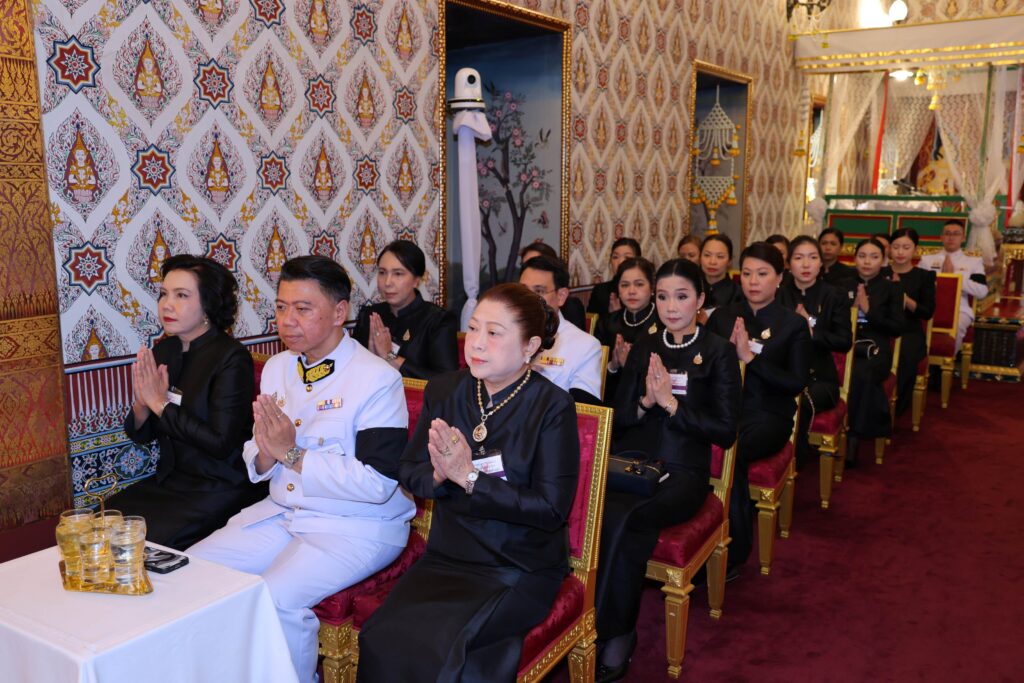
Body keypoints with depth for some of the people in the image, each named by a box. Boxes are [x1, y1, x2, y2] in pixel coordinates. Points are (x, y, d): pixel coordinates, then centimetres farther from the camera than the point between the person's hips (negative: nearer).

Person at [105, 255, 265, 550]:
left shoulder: (231, 357, -16)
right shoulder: (163, 351, 5)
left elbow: (221, 443, -22)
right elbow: (140, 435, 11)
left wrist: (161, 404, -17)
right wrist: (141, 404, -12)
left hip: (221, 489, -7)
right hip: (171, 479, 7)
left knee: (147, 540, -22)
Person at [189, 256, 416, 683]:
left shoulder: (377, 380, -15)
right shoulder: (276, 368, 7)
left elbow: (378, 483, -22)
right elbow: (256, 464, 12)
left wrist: (293, 455, -20)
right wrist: (267, 453, -13)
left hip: (359, 526, -7)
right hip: (281, 513, 7)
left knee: (274, 599, -27)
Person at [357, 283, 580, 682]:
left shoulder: (553, 407, -11)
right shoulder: (443, 391, 2)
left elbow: (551, 509, -15)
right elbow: (410, 474, 7)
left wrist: (469, 476, -21)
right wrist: (439, 476, -16)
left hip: (522, 567, -4)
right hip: (448, 556, 4)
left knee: (445, 645, -26)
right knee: (383, 637, -21)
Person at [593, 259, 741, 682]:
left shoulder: (718, 353, 3)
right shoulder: (644, 348, 15)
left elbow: (725, 432, -2)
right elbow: (618, 418, 13)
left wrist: (672, 404, -12)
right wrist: (646, 401, -8)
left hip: (682, 472, -3)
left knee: (626, 519, -33)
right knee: (599, 514, -31)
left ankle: (613, 636, -16)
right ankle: (615, 634, -19)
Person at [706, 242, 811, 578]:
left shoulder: (794, 325, 5)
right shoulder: (722, 317, 14)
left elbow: (797, 383, -5)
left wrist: (750, 357, -15)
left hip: (768, 415, -2)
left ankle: (734, 551, -18)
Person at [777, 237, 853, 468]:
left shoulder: (835, 296, 4)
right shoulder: (779, 295, 8)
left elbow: (845, 342, -3)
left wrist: (812, 332, -16)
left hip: (819, 377, -1)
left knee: (800, 404, -35)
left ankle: (793, 461, -15)